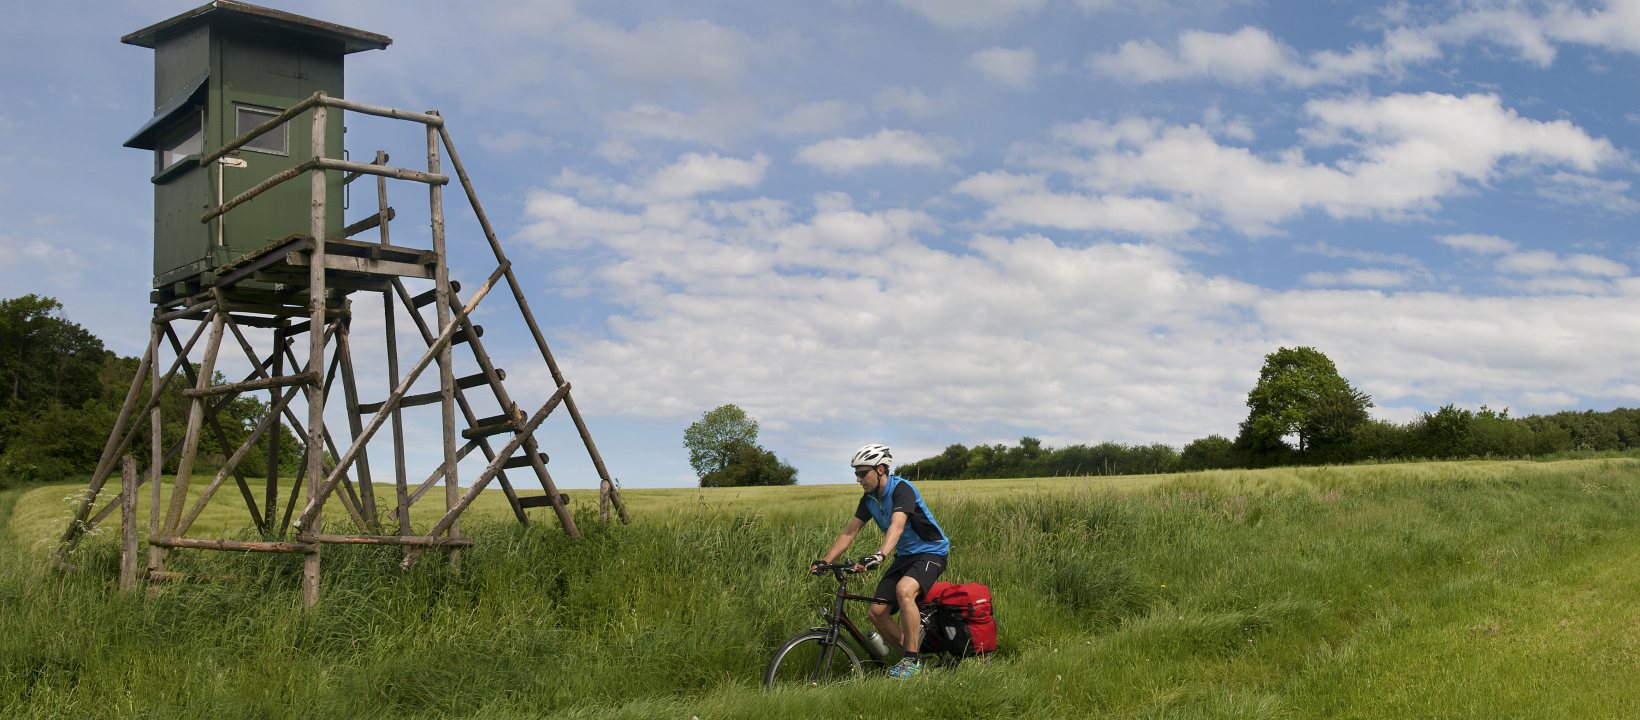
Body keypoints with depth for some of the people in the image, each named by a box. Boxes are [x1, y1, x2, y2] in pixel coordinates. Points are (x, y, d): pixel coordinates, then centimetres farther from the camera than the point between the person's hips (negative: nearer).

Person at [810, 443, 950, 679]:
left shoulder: (902, 489, -22)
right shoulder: (869, 499, 3)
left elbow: (897, 526, -37)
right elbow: (849, 532, 4)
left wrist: (879, 555, -53)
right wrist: (824, 561, -7)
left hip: (930, 552, -8)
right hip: (904, 556, 8)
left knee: (904, 590, -36)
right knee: (877, 613, -5)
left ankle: (912, 660, -25)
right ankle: (910, 657, 13)